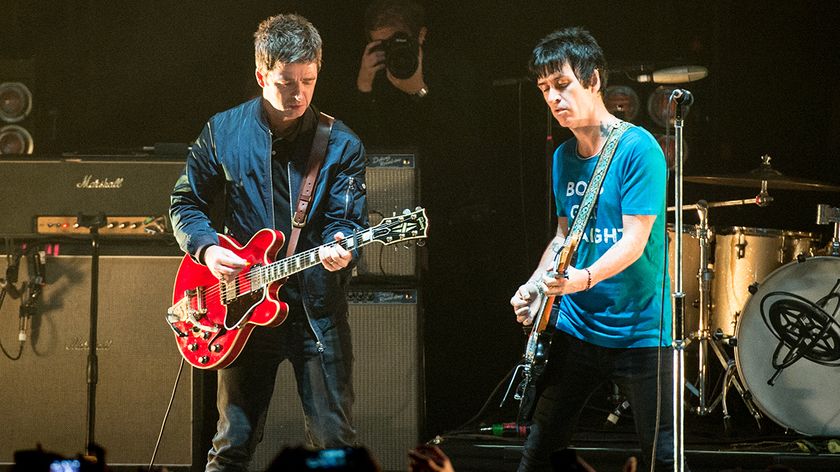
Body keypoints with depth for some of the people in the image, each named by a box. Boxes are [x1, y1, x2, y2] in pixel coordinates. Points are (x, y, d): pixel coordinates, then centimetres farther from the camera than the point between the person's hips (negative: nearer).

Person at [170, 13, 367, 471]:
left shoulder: (340, 144, -1)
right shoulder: (223, 132, 2)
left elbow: (347, 220, -4)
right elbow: (185, 204, 10)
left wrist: (341, 248, -27)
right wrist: (207, 247, -9)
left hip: (318, 309, -1)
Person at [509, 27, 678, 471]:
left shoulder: (637, 148, -13)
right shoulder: (563, 157, 9)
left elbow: (636, 240, -19)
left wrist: (582, 279, -34)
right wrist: (533, 285, 6)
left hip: (639, 330, -6)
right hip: (576, 328, 6)